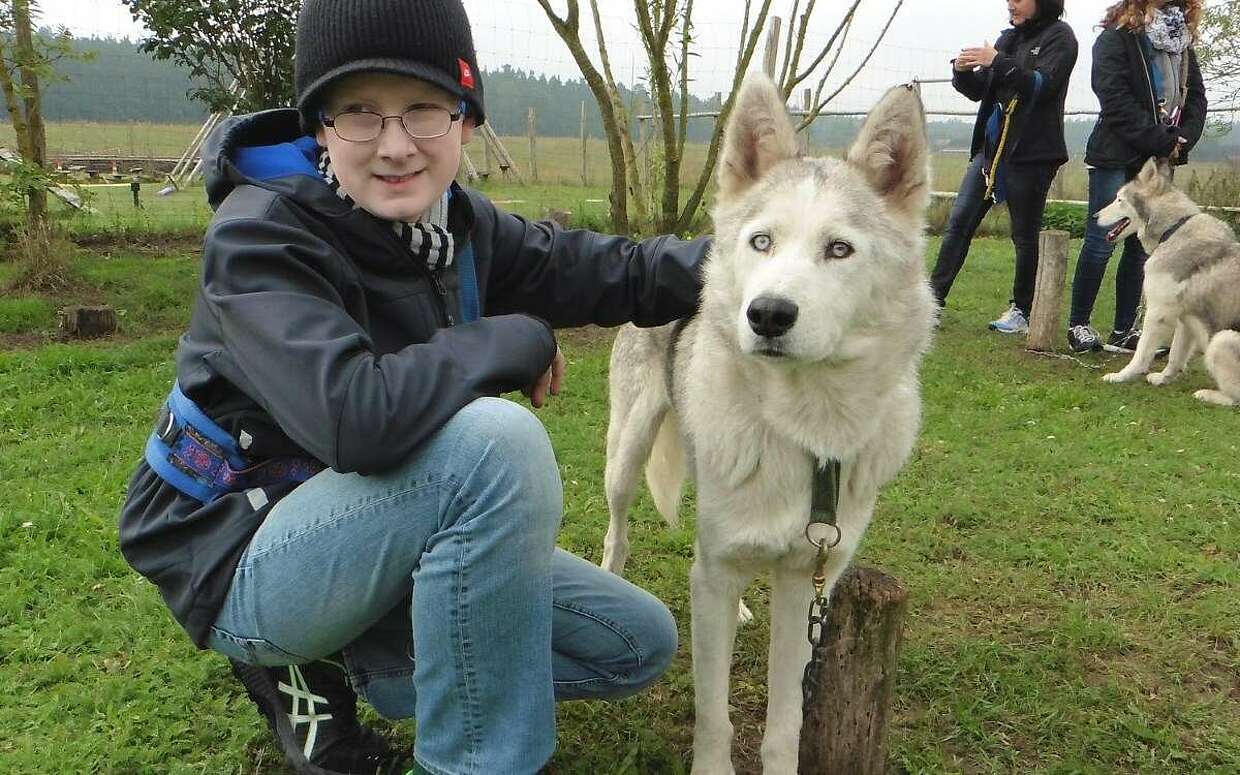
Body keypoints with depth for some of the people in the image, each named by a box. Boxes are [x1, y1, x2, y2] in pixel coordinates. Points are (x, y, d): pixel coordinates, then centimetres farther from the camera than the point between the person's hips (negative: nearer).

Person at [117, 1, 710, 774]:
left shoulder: (453, 223, -1)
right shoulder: (260, 234, -22)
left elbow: (608, 271, -2)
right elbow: (358, 417, -38)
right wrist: (520, 339, -24)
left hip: (370, 539, 8)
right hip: (244, 563, -7)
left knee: (639, 645, 6)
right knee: (497, 437, -34)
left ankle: (326, 670, 8)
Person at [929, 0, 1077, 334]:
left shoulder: (1059, 36, -2)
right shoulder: (1009, 38, 15)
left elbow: (1043, 84, -16)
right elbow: (979, 91, 13)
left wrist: (998, 63, -23)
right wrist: (963, 72, -7)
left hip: (1031, 153, -6)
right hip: (990, 146, 6)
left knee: (1024, 234, 0)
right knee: (959, 221, 0)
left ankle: (1021, 312, 10)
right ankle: (935, 296, 2)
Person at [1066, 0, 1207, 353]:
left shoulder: (1181, 39, 14)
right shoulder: (1117, 37, -6)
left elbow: (1195, 96, 12)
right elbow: (1116, 100, -16)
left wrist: (1182, 139, -7)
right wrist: (1164, 142, -15)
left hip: (1160, 161, 6)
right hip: (1117, 158, -6)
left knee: (1142, 246, 5)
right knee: (1101, 242, -4)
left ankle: (1124, 331, 10)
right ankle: (1078, 326, 5)